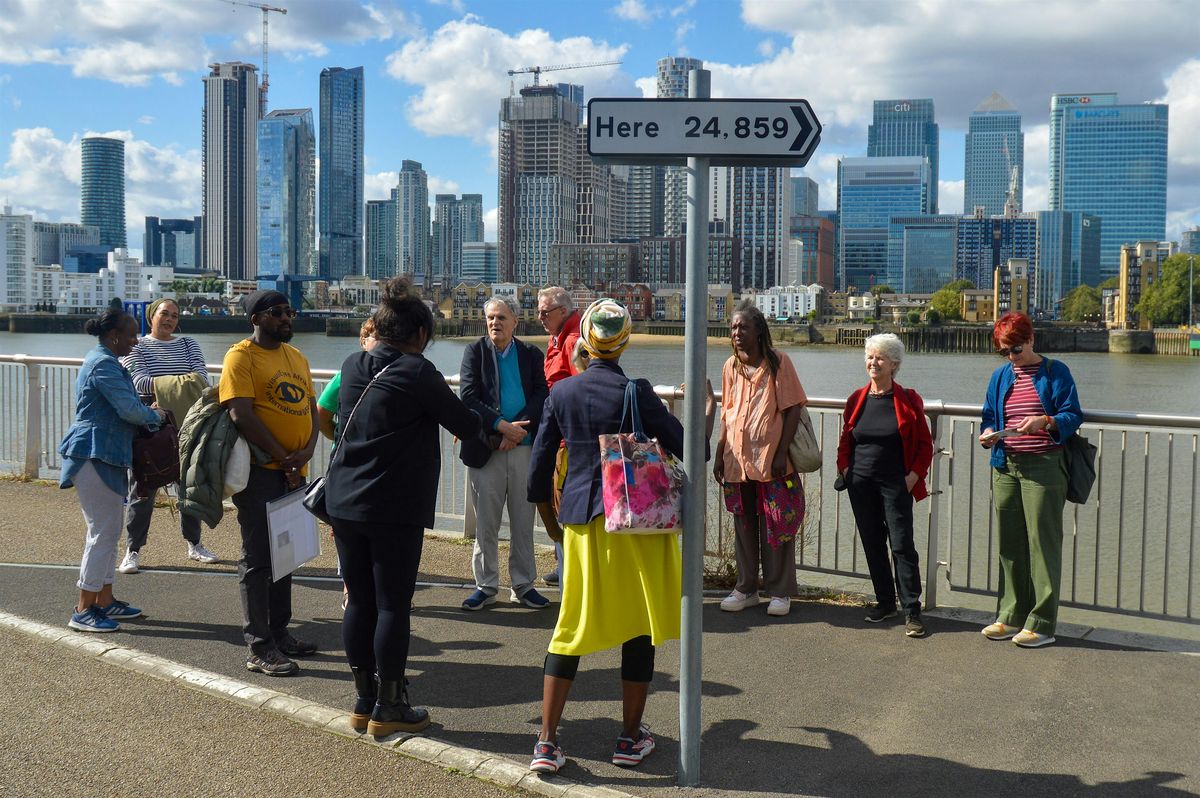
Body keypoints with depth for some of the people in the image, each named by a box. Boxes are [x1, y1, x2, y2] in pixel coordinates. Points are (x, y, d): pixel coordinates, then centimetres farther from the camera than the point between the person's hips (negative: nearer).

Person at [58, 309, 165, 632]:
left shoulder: (103, 361, 17)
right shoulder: (104, 364, -16)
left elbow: (120, 408, 25)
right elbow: (130, 410, -23)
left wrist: (148, 413, 11)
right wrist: (156, 416, -5)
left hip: (104, 457, 11)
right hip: (95, 457, -11)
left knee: (107, 531, 15)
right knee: (104, 532, -7)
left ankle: (104, 600, 23)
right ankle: (83, 610, 0)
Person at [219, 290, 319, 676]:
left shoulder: (296, 356, 14)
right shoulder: (241, 356, -9)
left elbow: (311, 408, 12)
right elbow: (242, 415, -18)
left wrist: (306, 451, -6)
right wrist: (282, 458, -17)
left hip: (294, 472, 8)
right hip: (259, 472, -8)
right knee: (258, 559, -2)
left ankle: (280, 633, 29)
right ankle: (259, 648, 4)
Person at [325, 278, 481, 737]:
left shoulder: (353, 367, 7)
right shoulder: (417, 373, -12)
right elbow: (465, 426, -7)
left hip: (344, 504, 6)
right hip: (396, 511, -6)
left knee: (359, 602, 13)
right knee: (392, 607, 3)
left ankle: (364, 701, 22)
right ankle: (388, 709, 11)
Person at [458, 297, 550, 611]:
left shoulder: (531, 354, 8)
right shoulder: (475, 352, 4)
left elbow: (541, 396, 0)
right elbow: (468, 396, -7)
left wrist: (517, 429, -14)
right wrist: (502, 426, -16)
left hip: (524, 448, 1)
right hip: (485, 448, -1)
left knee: (523, 522, 8)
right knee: (485, 523, 5)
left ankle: (523, 585, 18)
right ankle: (486, 587, 15)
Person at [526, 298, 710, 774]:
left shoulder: (562, 392, 2)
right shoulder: (637, 392, -10)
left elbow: (540, 465, 6)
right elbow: (689, 449, -7)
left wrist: (549, 520, 20)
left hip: (581, 520, 4)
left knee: (572, 627, 10)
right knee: (640, 627, 10)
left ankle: (547, 743, 8)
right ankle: (631, 739, 19)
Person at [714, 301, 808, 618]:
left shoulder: (778, 362, -7)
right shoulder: (730, 367, 7)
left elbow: (792, 408, -9)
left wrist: (781, 452, -15)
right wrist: (719, 454, 10)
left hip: (772, 459, -4)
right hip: (737, 460, 5)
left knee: (777, 528, 3)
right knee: (744, 526, 13)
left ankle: (780, 592, 15)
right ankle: (746, 588, 24)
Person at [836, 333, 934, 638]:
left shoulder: (907, 400, -3)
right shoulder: (857, 399, 7)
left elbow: (925, 443, 0)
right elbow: (845, 440, 16)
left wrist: (914, 476, -8)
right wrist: (845, 468, 3)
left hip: (895, 484, -4)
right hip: (860, 484, 4)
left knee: (902, 545, -7)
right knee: (872, 544, 9)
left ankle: (911, 611, -3)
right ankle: (885, 601, 21)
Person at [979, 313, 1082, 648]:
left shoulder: (1055, 372, 0)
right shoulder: (1000, 376, 16)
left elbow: (1073, 416, -5)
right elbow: (989, 416, 19)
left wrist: (1045, 422, -23)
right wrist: (988, 434, -2)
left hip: (1044, 467, -5)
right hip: (1005, 467, 5)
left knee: (1043, 543, -4)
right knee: (1009, 544, 8)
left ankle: (1042, 624, 1)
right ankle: (1011, 617, 17)